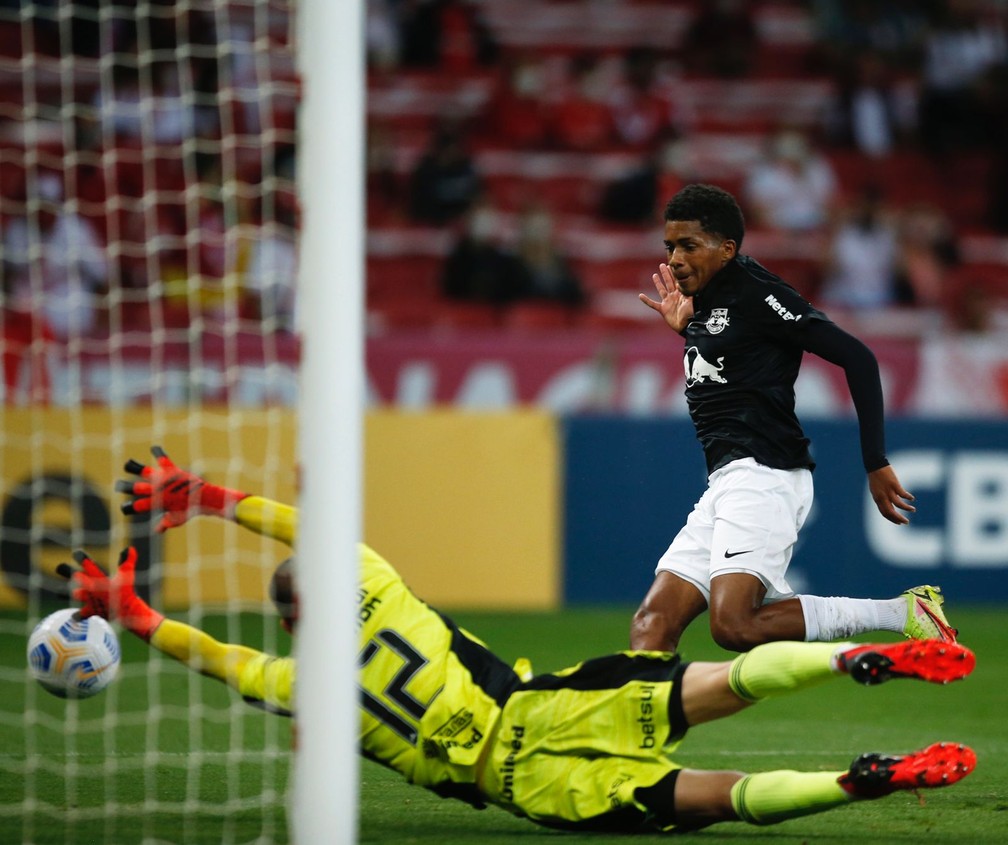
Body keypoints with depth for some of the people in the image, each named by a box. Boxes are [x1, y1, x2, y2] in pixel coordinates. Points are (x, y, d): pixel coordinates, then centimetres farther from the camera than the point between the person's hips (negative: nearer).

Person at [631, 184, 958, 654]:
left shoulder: (756, 294, -6)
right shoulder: (706, 304, 21)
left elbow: (857, 357, -11)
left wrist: (876, 463, -14)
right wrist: (686, 330, 25)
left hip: (762, 474, -10)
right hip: (726, 482, 10)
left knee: (734, 625, -26)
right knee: (651, 625, -3)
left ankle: (899, 614, -16)